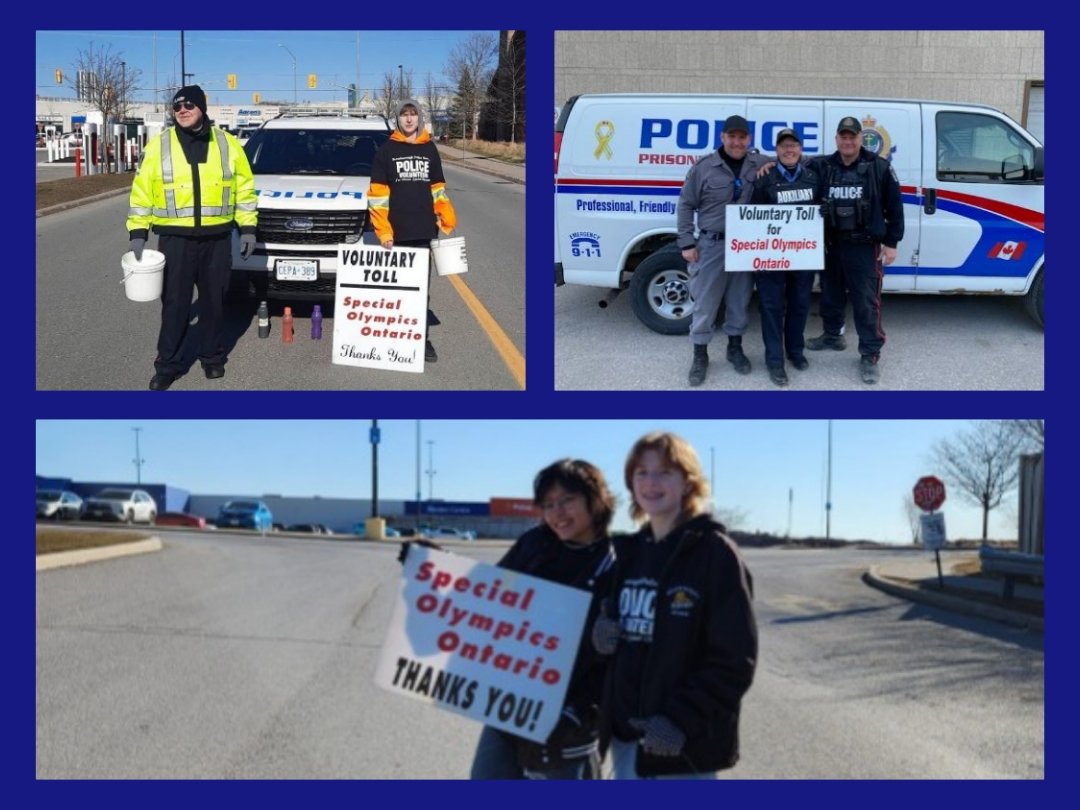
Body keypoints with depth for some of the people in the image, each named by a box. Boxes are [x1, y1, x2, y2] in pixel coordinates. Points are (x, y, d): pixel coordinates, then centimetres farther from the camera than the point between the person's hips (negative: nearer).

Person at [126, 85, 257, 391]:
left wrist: (248, 227, 3)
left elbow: (244, 187, 8)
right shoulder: (158, 145, 1)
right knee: (174, 303, 3)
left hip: (216, 239, 1)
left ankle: (213, 357, 24)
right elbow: (142, 190, 2)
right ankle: (168, 364, 11)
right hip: (175, 239, -1)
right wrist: (138, 233, -3)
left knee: (214, 301, 10)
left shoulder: (227, 143, 4)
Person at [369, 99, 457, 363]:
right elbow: (377, 194, -2)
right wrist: (383, 231, -11)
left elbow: (438, 189, 16)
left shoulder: (429, 149, 12)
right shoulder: (387, 150, 2)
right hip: (396, 233, -3)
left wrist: (447, 223, 7)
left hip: (424, 232, 3)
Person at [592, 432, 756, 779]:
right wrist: (600, 631, -3)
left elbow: (735, 660, -15)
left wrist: (681, 720, -22)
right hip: (626, 735, 7)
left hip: (683, 741, -7)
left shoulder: (715, 553, -11)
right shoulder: (628, 551, 10)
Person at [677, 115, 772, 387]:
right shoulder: (704, 167, -4)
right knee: (705, 303, 2)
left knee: (740, 301, 14)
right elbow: (685, 206, 0)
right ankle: (700, 355, 13)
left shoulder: (761, 165, 2)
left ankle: (735, 348, 30)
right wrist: (687, 243, -5)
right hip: (712, 245, -2)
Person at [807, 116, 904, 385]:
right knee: (831, 295, 18)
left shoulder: (879, 167, -5)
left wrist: (891, 243, -4)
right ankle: (833, 335, 40)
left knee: (866, 302, -3)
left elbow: (894, 207, -2)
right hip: (831, 244, 4)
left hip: (865, 246, -3)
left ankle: (870, 355, 3)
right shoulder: (822, 167, 1)